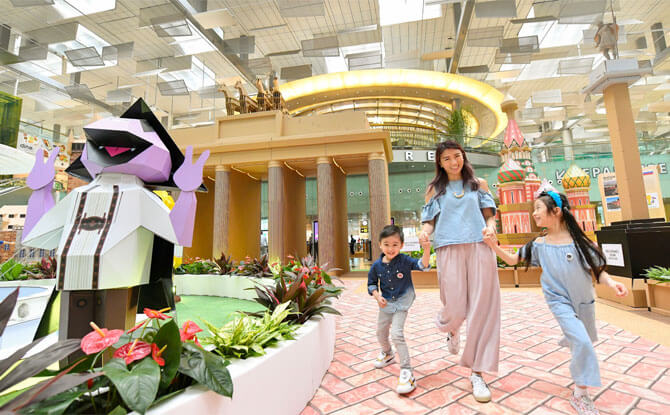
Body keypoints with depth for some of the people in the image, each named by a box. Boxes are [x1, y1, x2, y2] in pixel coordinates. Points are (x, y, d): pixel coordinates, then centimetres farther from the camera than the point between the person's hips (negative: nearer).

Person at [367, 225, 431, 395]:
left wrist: (427, 250, -46)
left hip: (402, 302, -5)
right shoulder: (377, 266, -10)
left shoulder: (404, 261, -18)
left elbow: (423, 265, -30)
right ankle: (387, 354, 53)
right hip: (386, 303, 5)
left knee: (396, 334, -18)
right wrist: (377, 296, -13)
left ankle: (406, 372, -5)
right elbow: (371, 284, 3)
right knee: (381, 332, 21)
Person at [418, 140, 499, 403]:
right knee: (455, 309, -5)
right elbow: (430, 220, 9)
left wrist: (490, 226, -8)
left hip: (479, 246, 2)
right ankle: (450, 329, 36)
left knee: (482, 307, -2)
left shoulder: (479, 184, 17)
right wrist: (425, 231, -13)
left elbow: (489, 214, 14)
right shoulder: (435, 189, 15)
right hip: (449, 249, -1)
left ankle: (477, 373, 11)